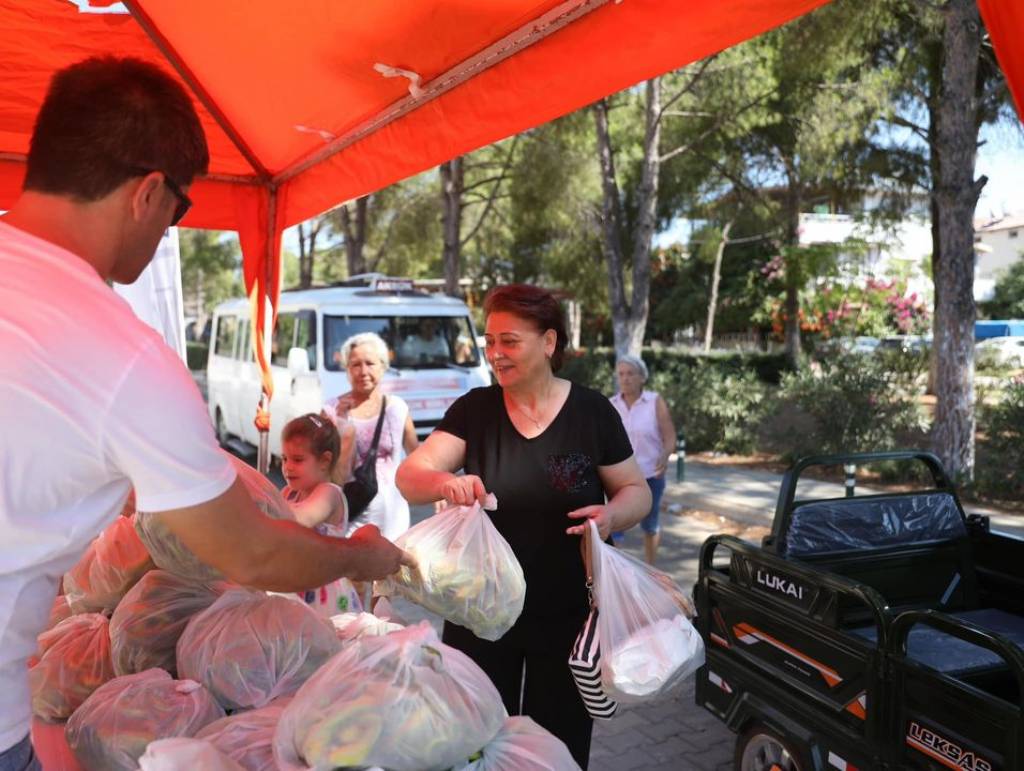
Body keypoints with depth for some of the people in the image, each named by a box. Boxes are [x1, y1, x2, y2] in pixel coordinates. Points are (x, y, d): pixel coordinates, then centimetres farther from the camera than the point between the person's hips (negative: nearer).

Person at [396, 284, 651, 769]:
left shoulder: (591, 411, -9)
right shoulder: (473, 409, -5)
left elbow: (637, 492, 0)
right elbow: (409, 477, -13)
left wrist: (612, 516, -22)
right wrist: (445, 483, -35)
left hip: (567, 615, -1)